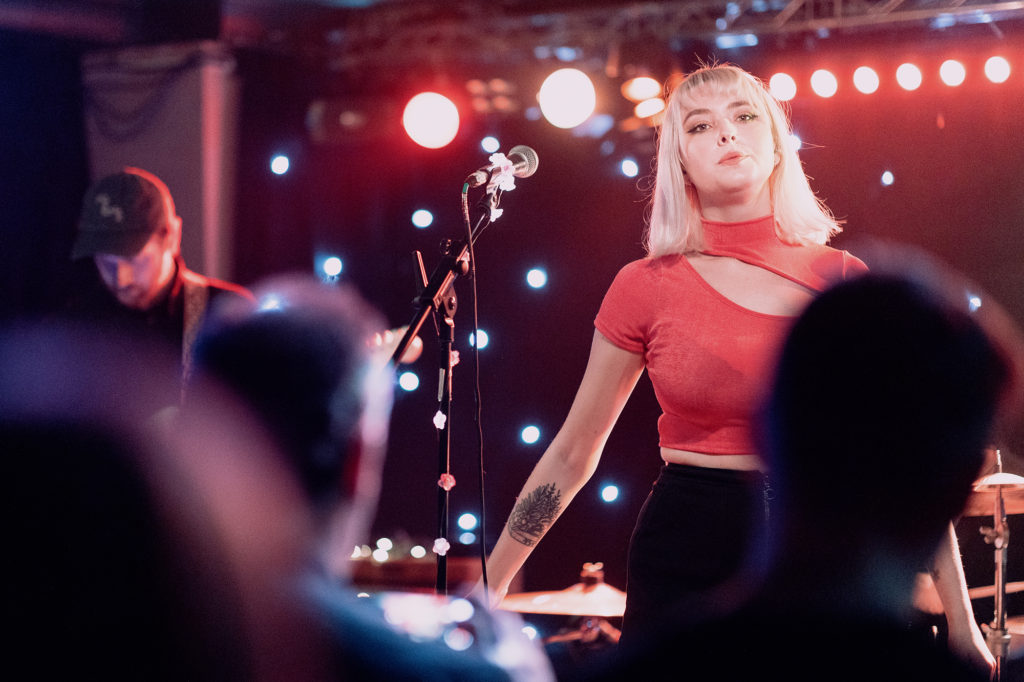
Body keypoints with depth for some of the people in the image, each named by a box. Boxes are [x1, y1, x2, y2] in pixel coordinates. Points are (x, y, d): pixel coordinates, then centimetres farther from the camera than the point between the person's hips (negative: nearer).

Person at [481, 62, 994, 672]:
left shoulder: (844, 282, 1)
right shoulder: (646, 288, -2)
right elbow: (572, 456, 6)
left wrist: (962, 621, 3)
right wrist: (484, 591, 7)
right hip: (684, 568, -1)